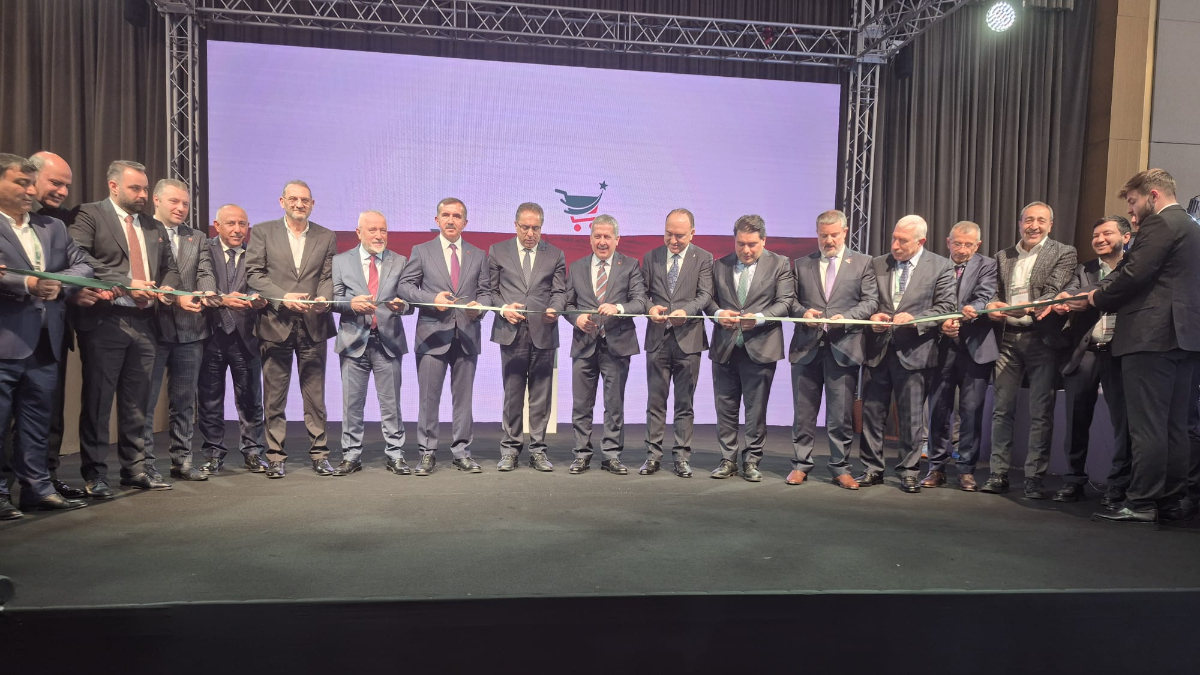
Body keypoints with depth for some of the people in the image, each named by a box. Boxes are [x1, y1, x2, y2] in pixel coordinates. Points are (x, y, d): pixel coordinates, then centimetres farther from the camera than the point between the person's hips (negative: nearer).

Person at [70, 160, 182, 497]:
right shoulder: (89, 216, -1)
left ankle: (135, 469, 20)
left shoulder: (154, 227, 19)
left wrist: (167, 287, 2)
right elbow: (79, 259, -15)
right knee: (98, 401, 1)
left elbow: (170, 267, 23)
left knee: (136, 402, 11)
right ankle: (95, 476, 10)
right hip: (105, 320, -6)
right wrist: (126, 284, -20)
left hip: (143, 322, 6)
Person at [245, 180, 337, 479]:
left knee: (315, 395, 5)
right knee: (274, 396, 5)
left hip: (313, 326, 1)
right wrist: (283, 297, -14)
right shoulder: (262, 232, 7)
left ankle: (319, 453, 13)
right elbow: (253, 274, -1)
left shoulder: (326, 237, 11)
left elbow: (328, 277, 7)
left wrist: (323, 298, -14)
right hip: (275, 324, -1)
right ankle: (275, 456, 13)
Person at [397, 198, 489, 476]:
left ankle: (461, 453, 16)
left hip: (467, 335, 2)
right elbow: (405, 286, 3)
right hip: (432, 334, -2)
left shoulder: (478, 255, 14)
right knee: (428, 398, 0)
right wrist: (433, 299, -13)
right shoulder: (421, 251, 8)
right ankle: (427, 454, 10)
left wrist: (479, 305, -10)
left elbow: (485, 293, 12)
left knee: (463, 398, 7)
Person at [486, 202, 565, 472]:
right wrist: (503, 308, -8)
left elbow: (560, 291, 7)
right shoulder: (497, 251, 11)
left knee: (541, 395, 4)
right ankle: (510, 449, 12)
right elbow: (491, 289, 10)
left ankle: (538, 450, 13)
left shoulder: (555, 255, 12)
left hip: (543, 332, 1)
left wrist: (555, 309, -13)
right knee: (512, 394, 3)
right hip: (511, 332, 0)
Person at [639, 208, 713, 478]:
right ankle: (653, 454, 14)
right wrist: (650, 308, -13)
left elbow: (705, 295, -6)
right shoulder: (651, 257, 10)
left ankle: (682, 456, 14)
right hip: (657, 338, 2)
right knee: (655, 401, 6)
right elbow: (642, 292, 9)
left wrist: (686, 311, -25)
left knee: (685, 403, 6)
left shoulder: (703, 258, 3)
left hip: (688, 338, -1)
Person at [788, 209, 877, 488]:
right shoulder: (801, 264, 12)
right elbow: (790, 299, 11)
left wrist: (845, 317, -14)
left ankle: (840, 469, 15)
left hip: (843, 347, -1)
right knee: (803, 411, 7)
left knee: (841, 414, 3)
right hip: (807, 346, 2)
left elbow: (870, 301, 2)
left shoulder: (862, 263, 8)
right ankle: (801, 465, 18)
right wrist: (803, 311, -10)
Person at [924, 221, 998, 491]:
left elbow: (984, 299, -11)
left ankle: (966, 469, 12)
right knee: (938, 408, 5)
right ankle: (937, 467, 16)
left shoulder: (987, 266, 4)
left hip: (974, 347, -1)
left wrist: (960, 316, -28)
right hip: (942, 346, 1)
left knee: (971, 411, 1)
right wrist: (941, 324, -17)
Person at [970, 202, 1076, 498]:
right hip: (1008, 339, 3)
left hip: (1042, 339, -3)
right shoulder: (1003, 256, 15)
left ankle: (1035, 477, 7)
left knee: (1041, 413, 0)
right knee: (1002, 409, 4)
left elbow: (1053, 295, -10)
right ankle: (998, 474, 11)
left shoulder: (1063, 253, 3)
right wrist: (985, 308, -9)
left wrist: (1022, 309, -26)